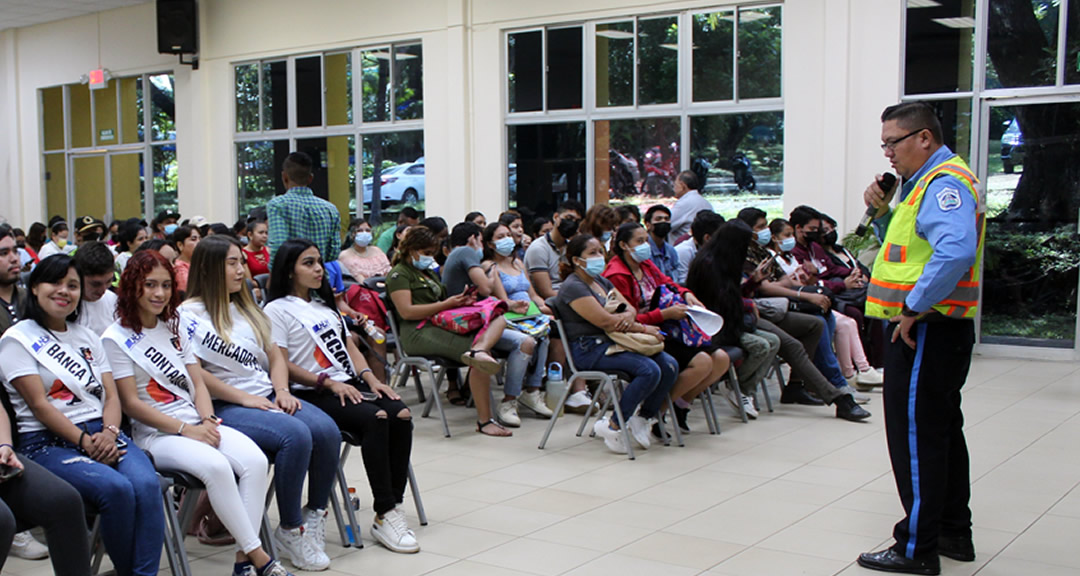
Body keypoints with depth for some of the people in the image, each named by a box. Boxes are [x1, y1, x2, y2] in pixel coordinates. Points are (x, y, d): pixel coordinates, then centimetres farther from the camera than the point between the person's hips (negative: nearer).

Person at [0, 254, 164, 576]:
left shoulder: (87, 338, 21)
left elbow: (111, 395, 13)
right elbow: (39, 405, -6)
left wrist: (109, 434, -8)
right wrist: (85, 441, -15)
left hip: (102, 433, 5)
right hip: (48, 443, -5)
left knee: (146, 485, -28)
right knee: (116, 488, -32)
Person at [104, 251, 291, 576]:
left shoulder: (174, 328, 17)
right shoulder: (117, 339, -3)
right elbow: (131, 404, -8)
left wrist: (208, 421, -4)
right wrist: (185, 429, -14)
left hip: (197, 426, 6)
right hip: (154, 434, -6)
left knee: (255, 460, -22)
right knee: (215, 465, -34)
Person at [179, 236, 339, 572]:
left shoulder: (247, 310, 21)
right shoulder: (189, 314, -2)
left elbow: (275, 356, 21)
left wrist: (282, 390, 0)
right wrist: (244, 397, -14)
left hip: (267, 397, 7)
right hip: (225, 407, -7)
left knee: (327, 431, -20)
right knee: (296, 435, -31)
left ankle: (315, 515, -4)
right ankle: (290, 531, -18)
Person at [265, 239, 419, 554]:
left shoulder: (325, 304, 23)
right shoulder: (277, 310, 0)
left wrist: (370, 378, 1)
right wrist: (329, 383, -17)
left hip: (349, 385, 7)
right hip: (313, 394, -7)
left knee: (401, 414, -21)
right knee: (375, 417, -31)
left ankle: (394, 506, -19)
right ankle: (384, 515, -27)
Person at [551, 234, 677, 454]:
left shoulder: (602, 281, 19)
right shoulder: (573, 287, -10)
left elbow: (629, 307, 18)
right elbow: (605, 321, -18)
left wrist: (629, 315, -8)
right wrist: (643, 328, -12)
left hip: (613, 342, 9)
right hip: (589, 349, -9)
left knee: (670, 365, -8)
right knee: (650, 370, -27)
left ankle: (642, 418, 6)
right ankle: (612, 426, -15)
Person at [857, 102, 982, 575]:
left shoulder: (944, 183, -17)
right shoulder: (930, 182, 17)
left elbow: (955, 252, -33)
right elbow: (907, 245, 24)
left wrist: (914, 307, -27)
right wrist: (882, 212, 7)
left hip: (926, 330, -11)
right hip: (932, 328, 11)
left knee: (916, 436, -5)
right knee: (942, 429, 18)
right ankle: (954, 532, 29)